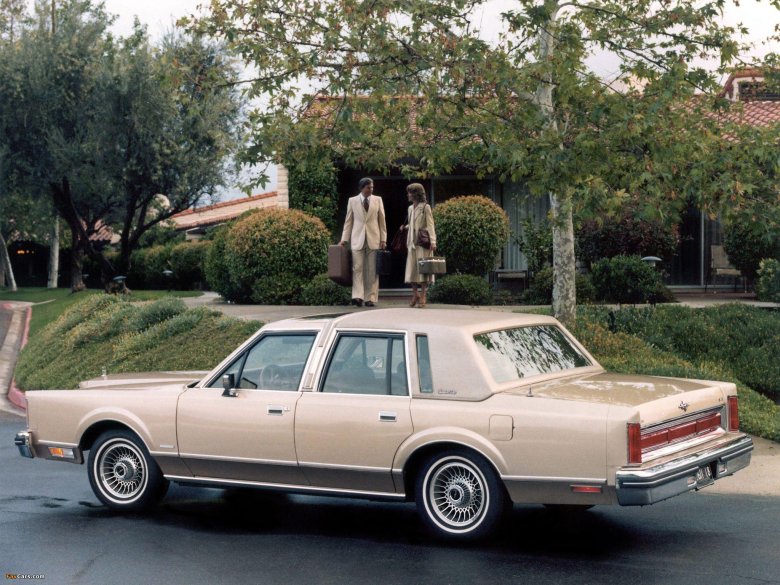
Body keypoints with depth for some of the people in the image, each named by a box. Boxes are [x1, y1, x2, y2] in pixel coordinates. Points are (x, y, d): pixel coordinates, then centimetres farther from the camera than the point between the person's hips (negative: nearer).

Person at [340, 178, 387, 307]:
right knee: (357, 268, -8)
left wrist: (383, 239, 3)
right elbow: (348, 221, 8)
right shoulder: (352, 201, 6)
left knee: (372, 270, 0)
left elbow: (382, 220, 8)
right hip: (357, 239, -1)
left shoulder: (378, 200, 8)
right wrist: (344, 239, 2)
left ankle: (370, 298, 3)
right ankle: (358, 296, -14)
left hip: (374, 239, 1)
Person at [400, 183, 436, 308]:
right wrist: (405, 227, 5)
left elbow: (430, 225, -8)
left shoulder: (425, 207, -4)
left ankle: (422, 297, -3)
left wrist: (432, 241, -17)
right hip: (412, 242, 6)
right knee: (412, 269, 3)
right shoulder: (410, 208, 16)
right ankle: (415, 295, 10)